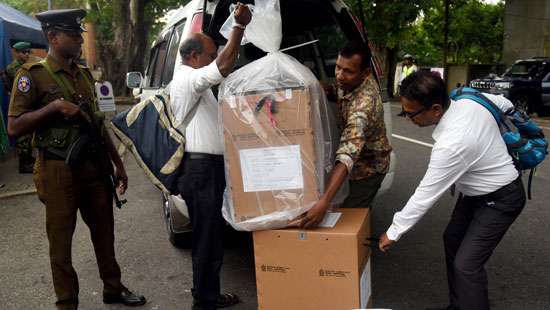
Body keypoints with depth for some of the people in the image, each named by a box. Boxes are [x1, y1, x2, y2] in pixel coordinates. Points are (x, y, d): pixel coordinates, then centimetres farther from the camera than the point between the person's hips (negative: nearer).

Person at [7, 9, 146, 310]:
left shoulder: (84, 74, 11)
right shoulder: (33, 75, -8)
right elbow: (13, 127, -11)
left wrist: (117, 163, 14)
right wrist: (54, 107, -22)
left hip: (95, 167, 6)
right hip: (59, 172, -6)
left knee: (104, 232, 15)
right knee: (61, 241, 6)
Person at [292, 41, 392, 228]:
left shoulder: (364, 103, -40)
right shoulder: (349, 81, -15)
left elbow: (348, 155, -53)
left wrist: (324, 202, -63)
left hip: (369, 165, -8)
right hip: (359, 162, 8)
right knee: (359, 210, 20)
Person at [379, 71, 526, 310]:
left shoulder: (451, 144, -37)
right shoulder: (470, 99, -15)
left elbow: (425, 195, -28)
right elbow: (505, 104, 7)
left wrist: (393, 233, -16)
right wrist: (488, 145, 20)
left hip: (501, 199, -9)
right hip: (477, 190, 10)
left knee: (466, 265, -11)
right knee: (452, 239, 16)